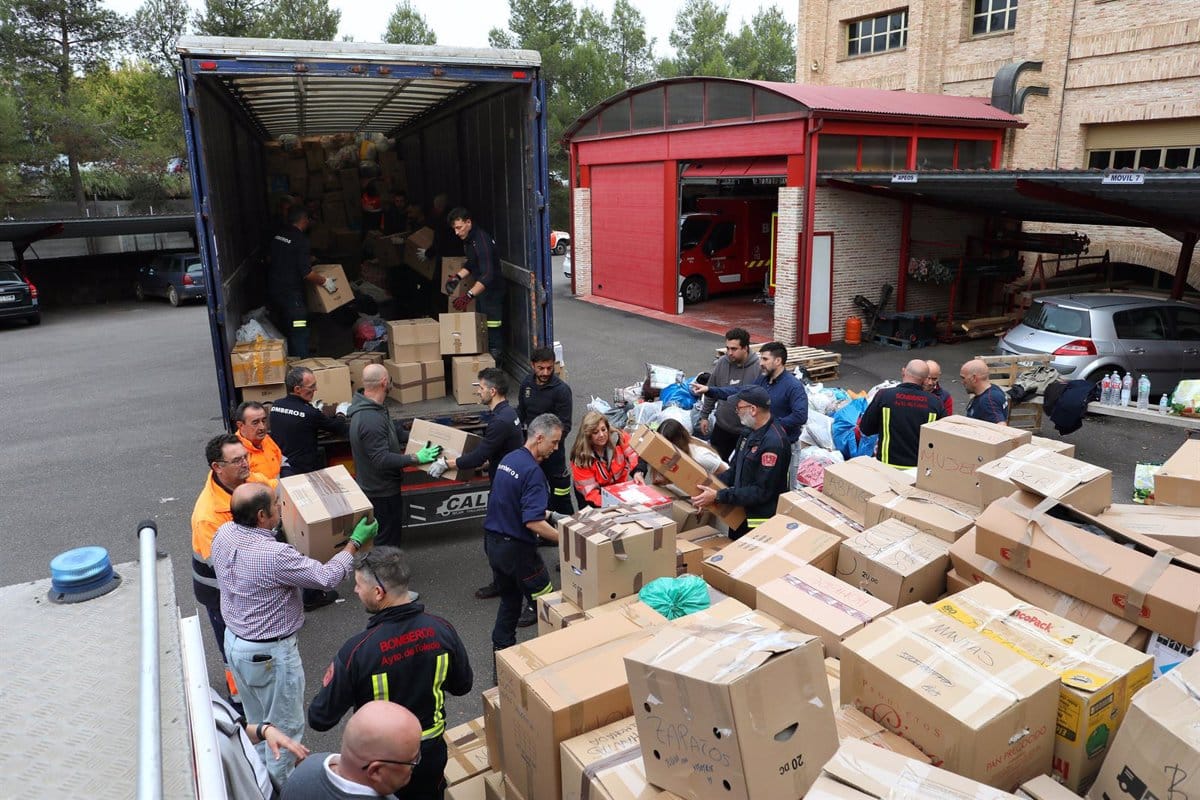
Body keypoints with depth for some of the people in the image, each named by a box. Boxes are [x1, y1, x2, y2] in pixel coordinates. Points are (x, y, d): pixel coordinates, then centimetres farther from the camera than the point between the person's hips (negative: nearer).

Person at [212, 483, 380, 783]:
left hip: (233, 641, 8)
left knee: (257, 719, 29)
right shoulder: (275, 556, -33)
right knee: (285, 726, 15)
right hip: (269, 653, -8)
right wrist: (356, 542, -12)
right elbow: (327, 577, -22)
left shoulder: (223, 534, -11)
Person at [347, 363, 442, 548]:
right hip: (382, 491, -10)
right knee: (388, 540, 4)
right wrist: (416, 458, -25)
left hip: (373, 487, 10)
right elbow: (382, 460, -31)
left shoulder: (367, 408, 3)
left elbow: (389, 435, 17)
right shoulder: (371, 419, -30)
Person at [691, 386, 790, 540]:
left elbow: (762, 491, -25)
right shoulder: (750, 433, 5)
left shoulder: (773, 442, -25)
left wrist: (718, 496, -24)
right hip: (740, 515, 9)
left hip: (761, 523, -9)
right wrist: (710, 485, -4)